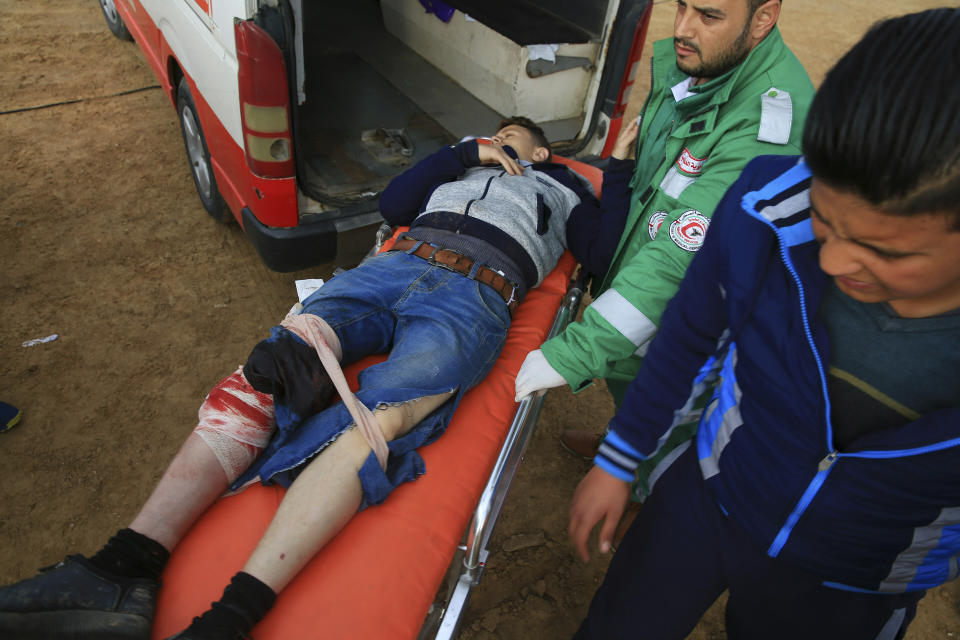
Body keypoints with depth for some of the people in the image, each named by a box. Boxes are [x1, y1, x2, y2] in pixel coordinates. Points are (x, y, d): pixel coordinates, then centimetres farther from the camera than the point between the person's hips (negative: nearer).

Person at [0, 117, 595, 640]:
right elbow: (393, 203, 21)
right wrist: (468, 149, 20)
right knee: (271, 369, -24)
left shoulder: (566, 187, 34)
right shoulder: (456, 169, 37)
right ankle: (127, 569, -30)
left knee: (376, 418, -32)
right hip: (396, 263, 4)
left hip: (475, 296, -3)